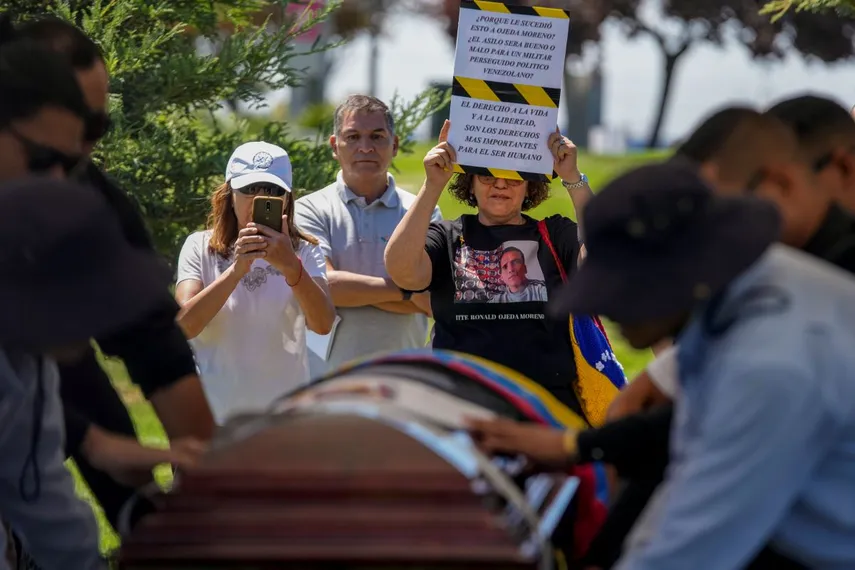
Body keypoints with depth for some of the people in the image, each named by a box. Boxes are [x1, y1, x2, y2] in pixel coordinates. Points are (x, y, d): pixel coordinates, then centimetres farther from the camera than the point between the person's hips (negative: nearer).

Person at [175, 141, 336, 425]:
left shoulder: (304, 252, 2)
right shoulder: (200, 247, 0)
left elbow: (323, 324, -15)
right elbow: (185, 324, -15)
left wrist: (292, 268, -31)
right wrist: (236, 270, -27)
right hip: (215, 416, -1)